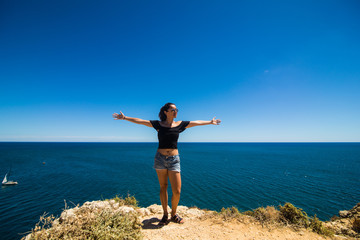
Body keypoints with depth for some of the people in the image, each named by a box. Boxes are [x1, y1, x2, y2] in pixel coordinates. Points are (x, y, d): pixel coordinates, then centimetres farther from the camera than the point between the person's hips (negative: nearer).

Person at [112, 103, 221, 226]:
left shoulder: (180, 124, 3)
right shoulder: (158, 124, 0)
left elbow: (197, 122, 13)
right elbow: (139, 121, 3)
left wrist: (210, 122, 22)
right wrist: (124, 117, 3)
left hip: (174, 159, 1)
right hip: (160, 158, 0)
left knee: (177, 191, -2)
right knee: (163, 187, 11)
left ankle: (174, 214, 26)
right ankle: (165, 215, 30)